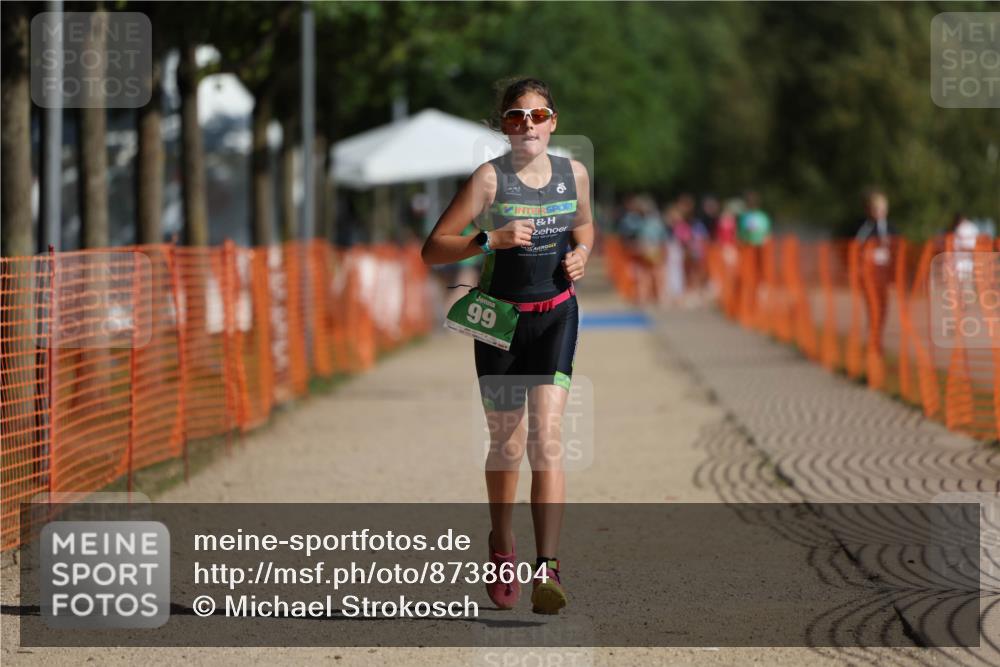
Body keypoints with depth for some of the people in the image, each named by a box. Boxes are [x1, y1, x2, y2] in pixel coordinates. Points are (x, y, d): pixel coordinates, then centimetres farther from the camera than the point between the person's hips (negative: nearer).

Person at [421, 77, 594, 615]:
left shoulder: (573, 173, 0)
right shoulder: (490, 178, -11)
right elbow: (432, 249, -14)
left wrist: (581, 253, 0)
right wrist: (491, 240, -28)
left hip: (556, 315, 1)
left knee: (546, 435, -15)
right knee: (506, 444, 10)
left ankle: (546, 567, -20)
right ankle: (501, 546, 36)